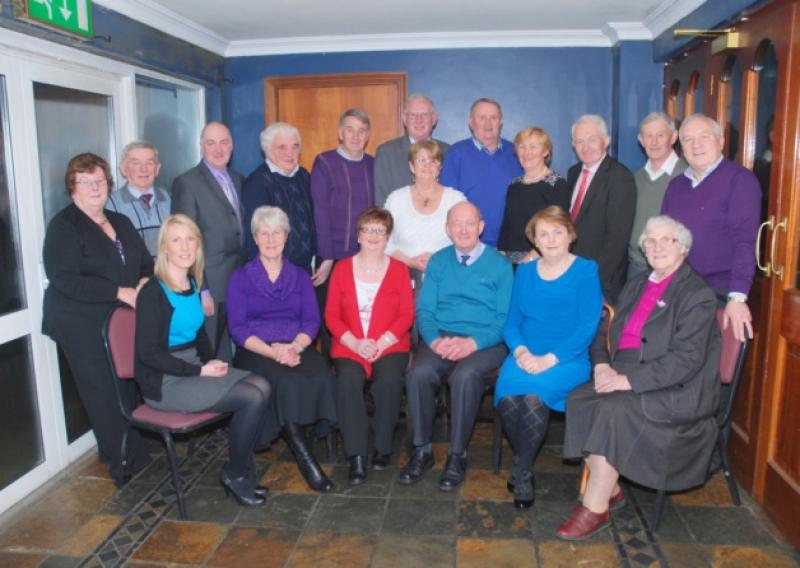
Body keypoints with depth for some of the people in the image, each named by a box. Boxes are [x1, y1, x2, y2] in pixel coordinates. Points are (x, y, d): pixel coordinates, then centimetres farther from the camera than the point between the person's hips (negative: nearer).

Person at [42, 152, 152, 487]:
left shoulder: (121, 223, 15)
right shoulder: (63, 226, -5)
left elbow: (146, 262, 16)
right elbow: (64, 279, -17)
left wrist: (145, 282, -8)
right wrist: (120, 292, -20)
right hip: (83, 327, -5)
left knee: (128, 390, 2)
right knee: (106, 395, -1)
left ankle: (120, 457, 17)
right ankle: (129, 465, 10)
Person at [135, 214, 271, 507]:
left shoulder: (193, 284, 8)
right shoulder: (153, 293, -14)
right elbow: (148, 353, -17)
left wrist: (212, 361, 1)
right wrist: (200, 370, -17)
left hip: (194, 369, 7)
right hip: (165, 382, -7)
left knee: (261, 386, -15)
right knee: (251, 398, -20)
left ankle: (243, 471, -1)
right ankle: (235, 474, 3)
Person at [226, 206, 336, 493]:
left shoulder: (300, 276, 17)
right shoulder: (240, 278, 9)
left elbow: (312, 320, 6)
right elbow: (237, 328, -1)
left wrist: (295, 346, -15)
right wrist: (272, 352, -17)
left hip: (297, 348, 2)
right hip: (256, 351, -2)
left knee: (320, 378, -32)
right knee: (287, 382, -34)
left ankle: (296, 445, -16)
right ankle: (305, 458, -23)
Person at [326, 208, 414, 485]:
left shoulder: (398, 269, 9)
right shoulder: (342, 268, 12)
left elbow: (407, 314, 3)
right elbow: (332, 314, 6)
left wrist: (382, 342, -12)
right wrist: (354, 343, -10)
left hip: (389, 345, -1)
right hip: (350, 346, 1)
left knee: (389, 379, -30)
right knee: (348, 380, -29)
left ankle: (383, 447, -10)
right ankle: (356, 456, -22)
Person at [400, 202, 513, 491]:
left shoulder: (500, 265, 4)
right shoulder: (438, 262, 13)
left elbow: (504, 318, -2)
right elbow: (424, 310, 8)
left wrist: (473, 343, -18)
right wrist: (434, 340, -13)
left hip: (485, 342, -2)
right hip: (442, 337, 3)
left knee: (465, 376, -34)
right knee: (418, 373, -28)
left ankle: (457, 455, -15)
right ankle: (422, 450, -10)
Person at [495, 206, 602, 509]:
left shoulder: (586, 271, 1)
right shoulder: (524, 271, 14)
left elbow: (587, 327, -7)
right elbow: (511, 321, 11)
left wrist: (549, 359, -17)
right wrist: (521, 351, -10)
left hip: (568, 360, -3)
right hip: (525, 356, 3)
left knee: (533, 395, -32)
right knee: (507, 394, -29)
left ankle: (521, 471, -9)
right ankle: (524, 463, -3)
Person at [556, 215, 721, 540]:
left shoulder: (697, 295, -6)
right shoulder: (636, 286, 17)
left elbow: (686, 359, -17)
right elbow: (606, 332, 16)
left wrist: (629, 379, -22)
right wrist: (602, 364, -5)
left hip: (675, 391, -6)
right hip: (621, 377, 7)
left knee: (614, 408, -30)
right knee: (579, 399, -20)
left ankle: (595, 508, -18)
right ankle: (609, 489, -7)